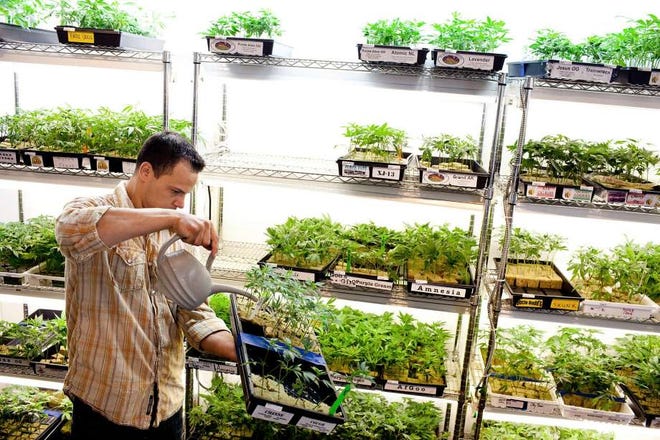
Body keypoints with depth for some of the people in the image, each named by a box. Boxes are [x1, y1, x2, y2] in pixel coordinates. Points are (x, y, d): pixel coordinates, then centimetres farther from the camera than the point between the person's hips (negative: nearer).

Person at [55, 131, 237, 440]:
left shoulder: (176, 236, 6)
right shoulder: (91, 210, -10)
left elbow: (194, 313, 1)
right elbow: (69, 228, -35)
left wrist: (244, 352, -15)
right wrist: (170, 216, -38)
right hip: (104, 406, -5)